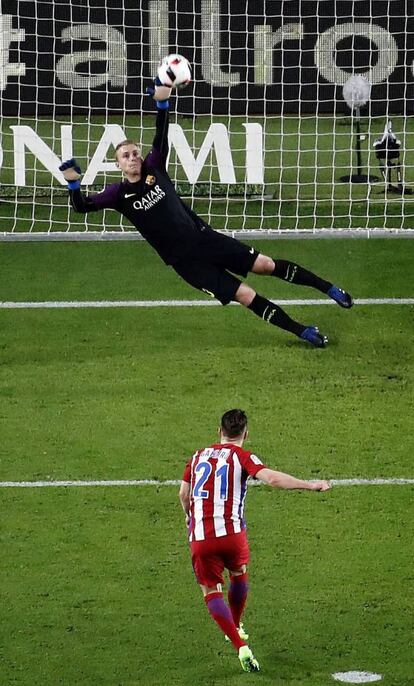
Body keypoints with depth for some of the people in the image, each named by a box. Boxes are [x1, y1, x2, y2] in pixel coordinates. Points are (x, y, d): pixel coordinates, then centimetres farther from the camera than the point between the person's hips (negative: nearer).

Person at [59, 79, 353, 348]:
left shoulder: (153, 169, 2)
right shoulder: (119, 193, -4)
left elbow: (161, 137, -2)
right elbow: (83, 206, -9)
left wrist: (162, 103, -15)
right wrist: (74, 183, -27)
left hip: (203, 237, 3)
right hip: (185, 260, -3)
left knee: (265, 265, 1)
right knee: (244, 294, -8)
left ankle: (329, 289, 15)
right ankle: (303, 332, 0)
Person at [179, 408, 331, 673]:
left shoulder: (198, 456, 14)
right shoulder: (242, 457, 1)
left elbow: (184, 494, 18)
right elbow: (272, 478, -15)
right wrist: (311, 485, -14)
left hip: (200, 538, 1)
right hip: (232, 532, -1)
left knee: (211, 592, 6)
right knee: (239, 575, 28)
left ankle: (241, 647, -10)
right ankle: (237, 627, 47)